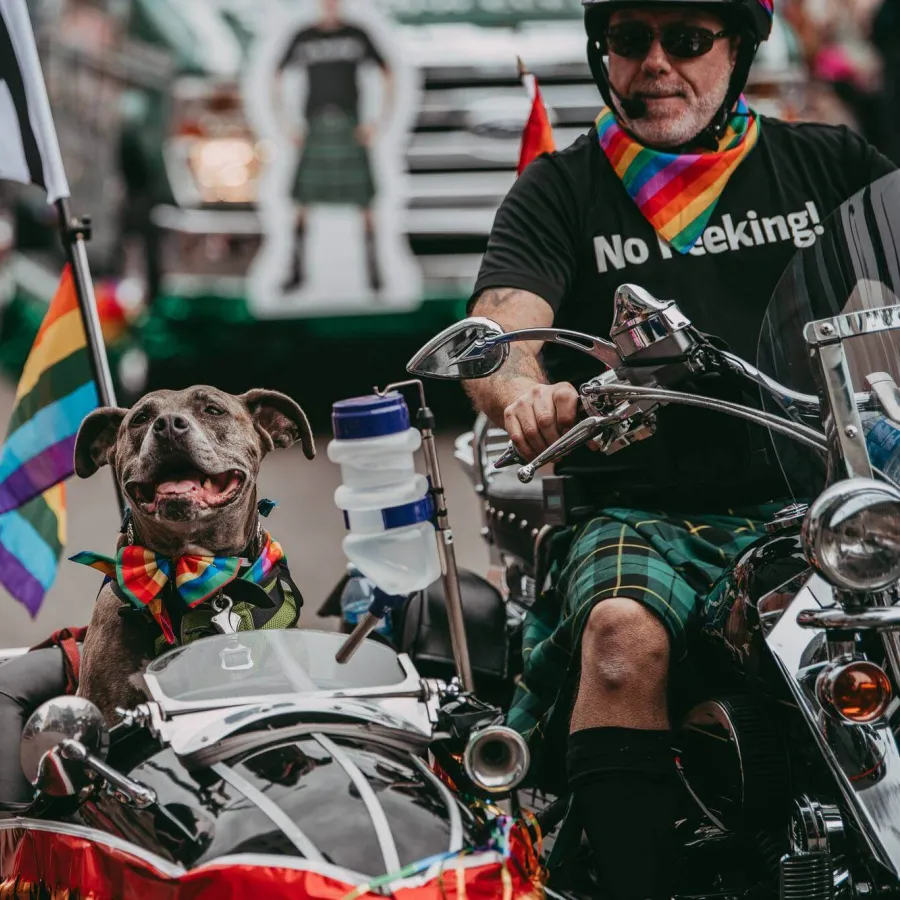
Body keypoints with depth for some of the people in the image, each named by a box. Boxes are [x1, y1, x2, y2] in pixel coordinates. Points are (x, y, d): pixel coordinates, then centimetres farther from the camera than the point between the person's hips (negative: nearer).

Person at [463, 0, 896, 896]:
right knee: (624, 634, -33)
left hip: (810, 502, 1)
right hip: (639, 513, -1)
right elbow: (499, 325, -6)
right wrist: (523, 391, -31)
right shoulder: (559, 191, 11)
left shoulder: (826, 164, 16)